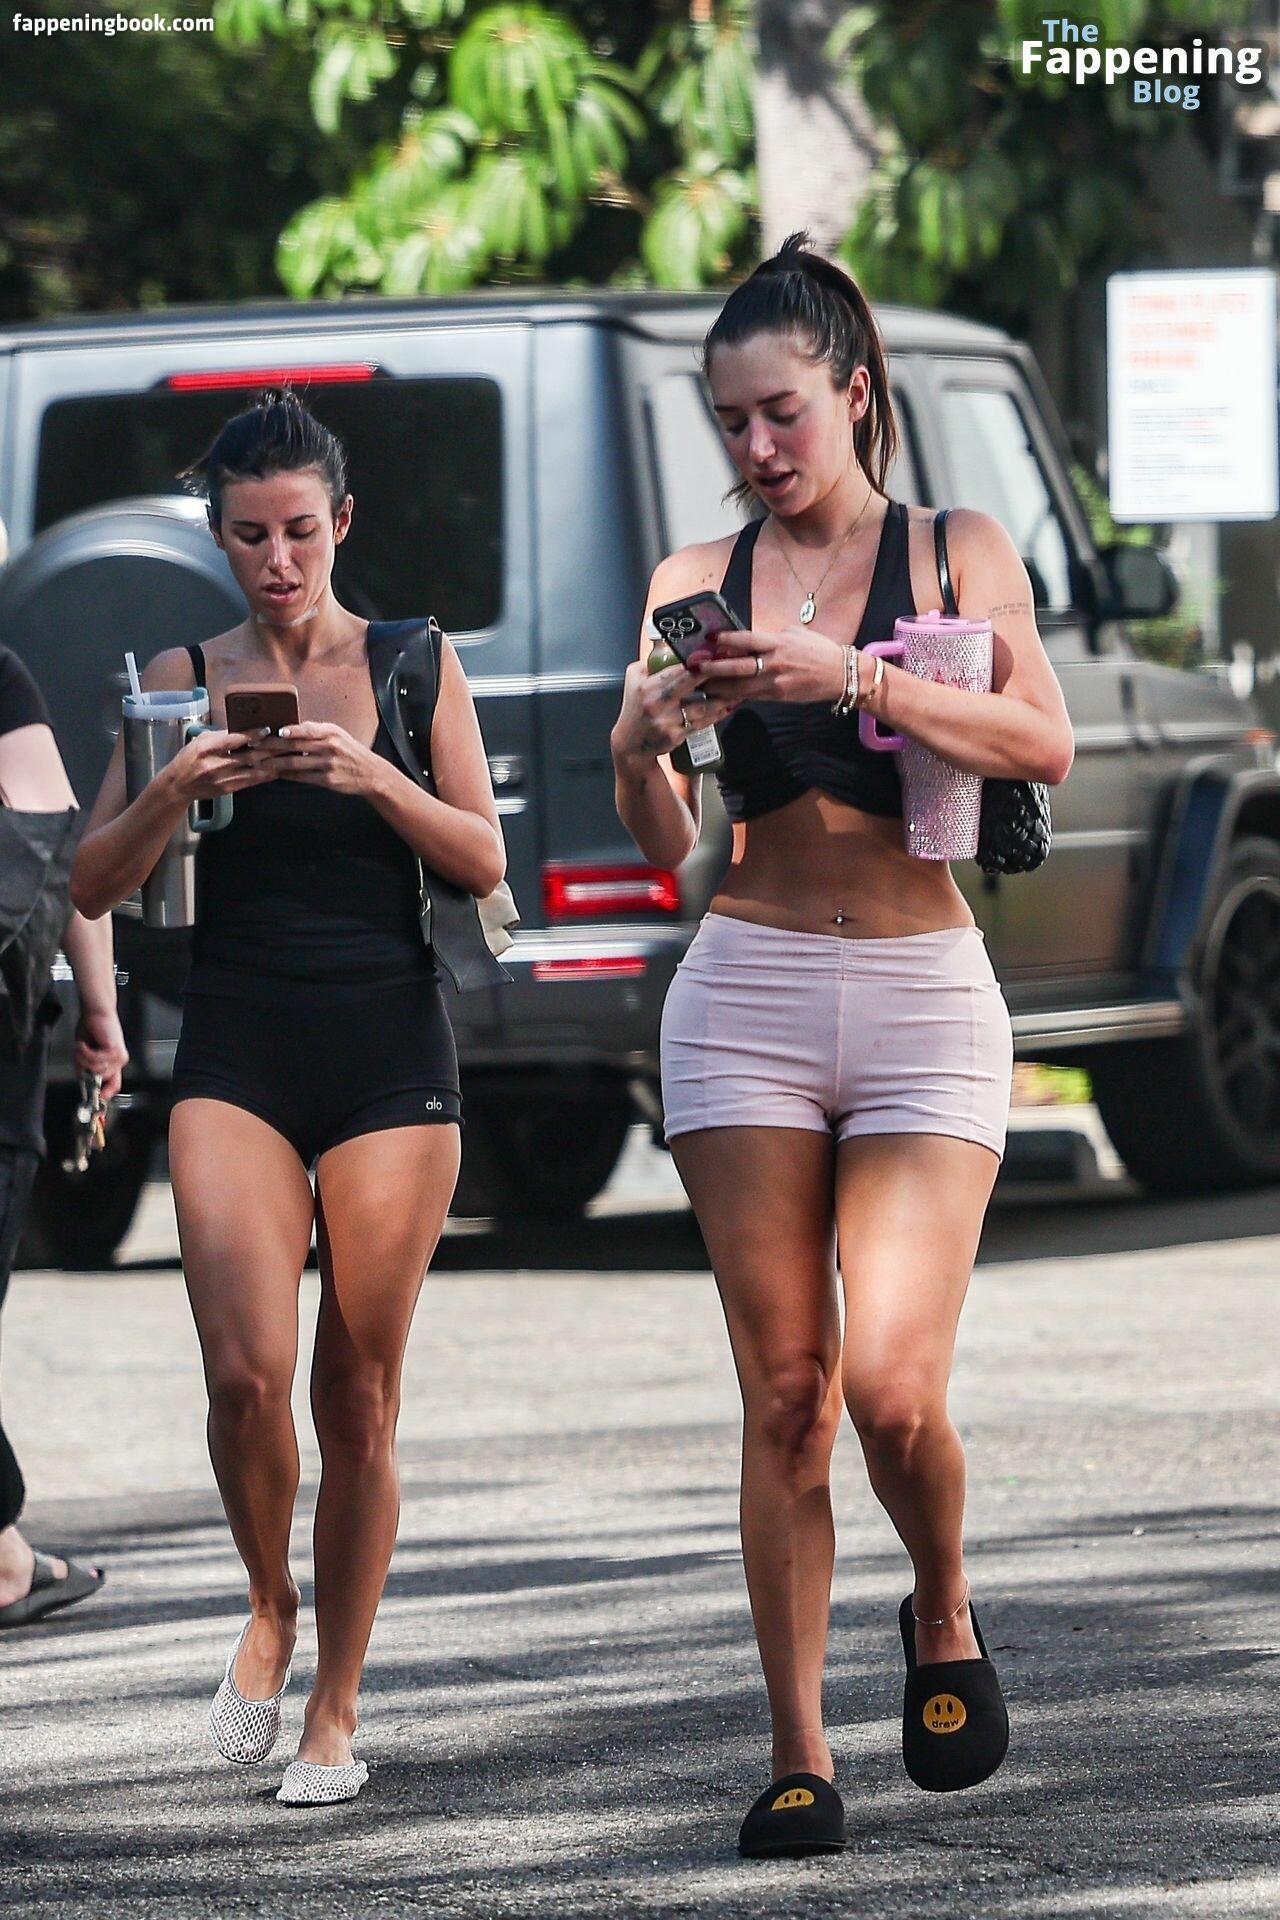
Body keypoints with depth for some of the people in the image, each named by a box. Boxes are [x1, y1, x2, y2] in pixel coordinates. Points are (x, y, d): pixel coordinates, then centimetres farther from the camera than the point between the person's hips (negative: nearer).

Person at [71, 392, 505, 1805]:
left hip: (390, 1053, 0)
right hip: (236, 1059, 0)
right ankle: (268, 1609, 11)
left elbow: (483, 862, 2)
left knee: (358, 1398, 0)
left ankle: (335, 1713, 10)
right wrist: (171, 793, -12)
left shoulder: (413, 665, 7)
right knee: (246, 1372, -17)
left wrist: (373, 778, -15)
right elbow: (93, 885, 7)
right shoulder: (184, 679, 8)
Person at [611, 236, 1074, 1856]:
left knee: (892, 1383, -14)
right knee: (784, 1394, -1)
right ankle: (798, 1756, 5)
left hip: (922, 996, -2)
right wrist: (641, 748, -16)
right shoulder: (699, 583, 9)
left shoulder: (957, 554, 4)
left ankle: (943, 1623, 16)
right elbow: (668, 847, 5)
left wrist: (850, 679, -23)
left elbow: (1047, 745, -14)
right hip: (747, 994, 2)